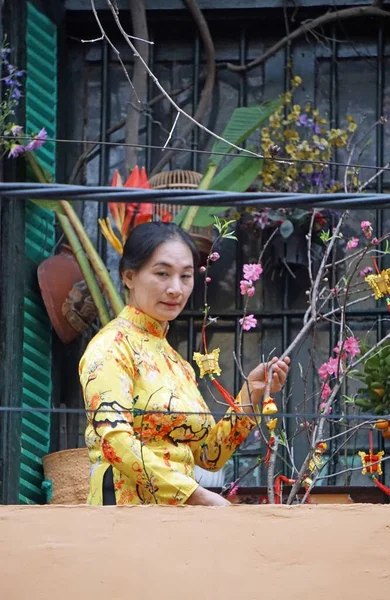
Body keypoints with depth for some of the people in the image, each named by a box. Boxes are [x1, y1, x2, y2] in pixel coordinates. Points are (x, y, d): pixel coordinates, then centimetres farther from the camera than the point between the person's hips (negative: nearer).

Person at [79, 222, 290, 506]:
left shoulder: (178, 364, 18)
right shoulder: (111, 346, -5)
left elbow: (210, 455, 16)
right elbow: (115, 440, -17)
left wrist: (250, 394, 4)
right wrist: (198, 496, -21)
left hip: (179, 519, 7)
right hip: (127, 504, -7)